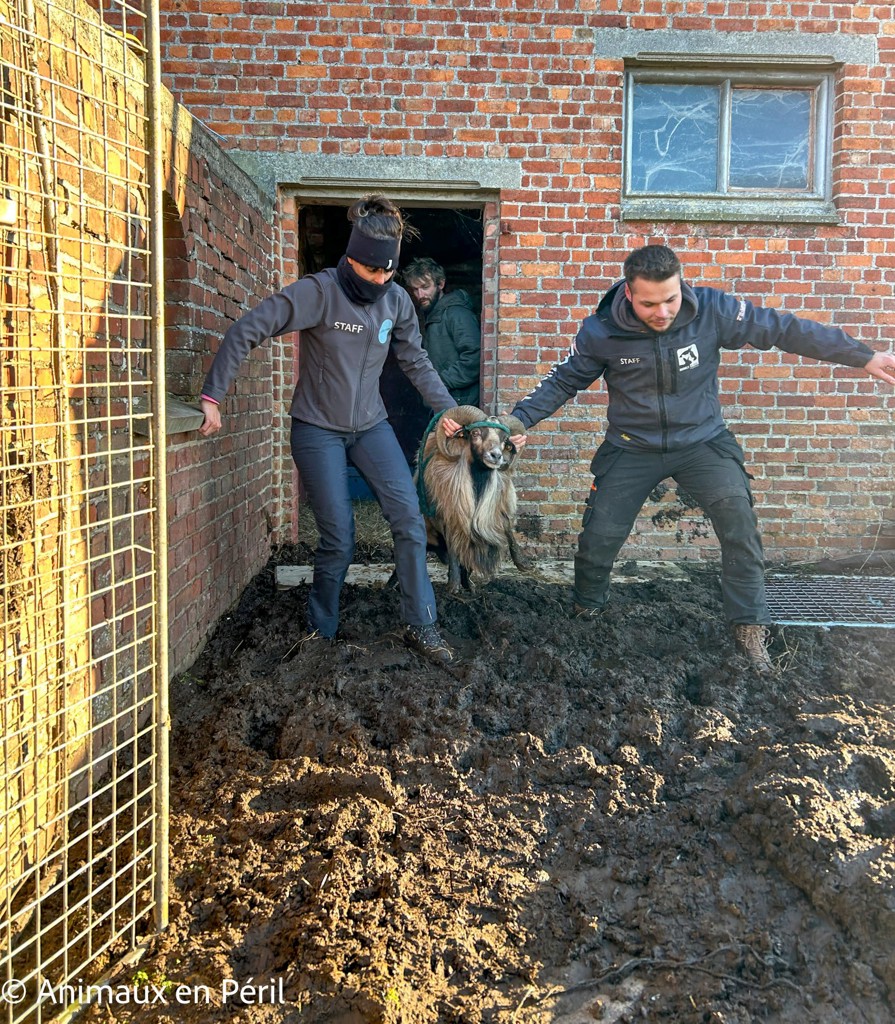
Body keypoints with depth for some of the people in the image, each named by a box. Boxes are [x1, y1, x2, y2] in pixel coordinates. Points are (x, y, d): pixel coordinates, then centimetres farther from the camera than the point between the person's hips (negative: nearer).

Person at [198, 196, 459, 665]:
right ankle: (319, 632, 18)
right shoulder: (318, 292, -17)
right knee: (339, 539, -4)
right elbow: (245, 331, -19)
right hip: (318, 429, -5)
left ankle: (420, 626, 5)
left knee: (409, 516, -7)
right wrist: (213, 396, -24)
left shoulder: (396, 299, 0)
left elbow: (415, 362, 12)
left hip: (370, 426, 5)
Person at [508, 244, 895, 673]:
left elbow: (784, 329, -11)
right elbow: (563, 381, -3)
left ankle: (749, 628, -12)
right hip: (632, 448, 1)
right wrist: (519, 419, -17)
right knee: (598, 537, -2)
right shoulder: (601, 331, -15)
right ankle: (586, 610, 30)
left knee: (736, 513, -24)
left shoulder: (712, 310, -17)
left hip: (701, 440, 0)